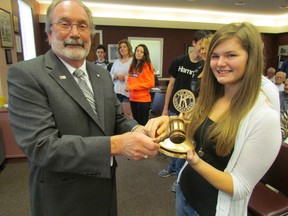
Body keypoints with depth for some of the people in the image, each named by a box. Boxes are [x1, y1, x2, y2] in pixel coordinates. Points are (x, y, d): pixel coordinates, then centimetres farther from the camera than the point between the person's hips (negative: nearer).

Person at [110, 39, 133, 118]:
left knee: (128, 114, -5)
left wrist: (125, 78, -14)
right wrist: (115, 76, -2)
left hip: (127, 91, -6)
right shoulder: (116, 61, 16)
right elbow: (110, 74, 17)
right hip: (117, 91, 6)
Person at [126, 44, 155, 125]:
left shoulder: (147, 65, -8)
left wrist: (133, 87, -15)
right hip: (133, 98, 7)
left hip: (143, 99, -7)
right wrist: (128, 86, -4)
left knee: (143, 124, 2)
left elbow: (150, 83, -15)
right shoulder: (132, 65, 13)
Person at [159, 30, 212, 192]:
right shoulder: (179, 61, 0)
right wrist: (165, 108, 5)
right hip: (174, 109, 3)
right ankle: (172, 167, 41)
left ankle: (180, 175, 26)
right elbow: (171, 84, 5)